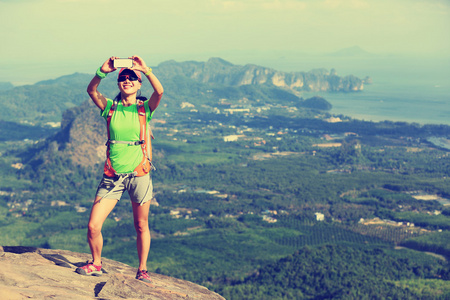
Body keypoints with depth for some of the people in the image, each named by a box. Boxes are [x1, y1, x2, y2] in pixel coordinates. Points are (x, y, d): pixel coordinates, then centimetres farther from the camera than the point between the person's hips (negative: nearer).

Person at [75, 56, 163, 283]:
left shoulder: (145, 108, 1)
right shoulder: (110, 107, 5)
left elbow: (159, 91, -19)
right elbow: (91, 90, -12)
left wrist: (145, 69, -28)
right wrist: (102, 72, -27)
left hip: (138, 174, -1)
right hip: (113, 175, 1)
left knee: (141, 226, 9)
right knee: (93, 226, -5)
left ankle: (142, 270, 26)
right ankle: (96, 264, 21)